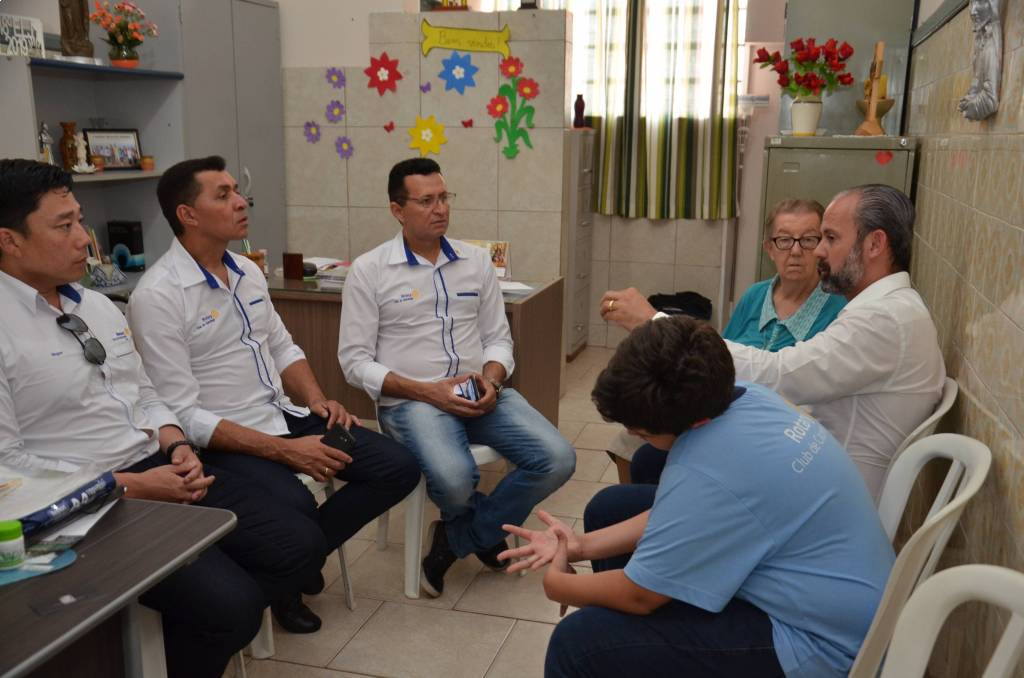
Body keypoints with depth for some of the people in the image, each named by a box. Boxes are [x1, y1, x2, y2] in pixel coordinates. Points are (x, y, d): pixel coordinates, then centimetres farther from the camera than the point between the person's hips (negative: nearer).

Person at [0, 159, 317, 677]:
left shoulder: (98, 305, 12)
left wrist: (178, 449, -4)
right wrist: (129, 486, -17)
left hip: (164, 467, 8)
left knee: (289, 556, -1)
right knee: (230, 606, -21)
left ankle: (205, 633, 21)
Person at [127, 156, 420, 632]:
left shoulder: (248, 272, 9)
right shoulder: (157, 295, -16)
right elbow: (183, 415, -19)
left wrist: (316, 400, -2)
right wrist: (285, 451, -22)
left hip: (286, 415, 8)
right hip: (223, 441, -8)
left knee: (399, 468, -2)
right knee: (299, 536, -29)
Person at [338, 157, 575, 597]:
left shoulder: (476, 261, 12)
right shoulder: (369, 270, -1)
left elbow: (497, 338, 13)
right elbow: (355, 360, -4)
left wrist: (491, 381, -11)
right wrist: (426, 391, -16)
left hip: (479, 394, 5)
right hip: (411, 400, -4)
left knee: (557, 459, -17)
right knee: (454, 478, -34)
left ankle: (457, 539, 3)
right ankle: (485, 533, 7)